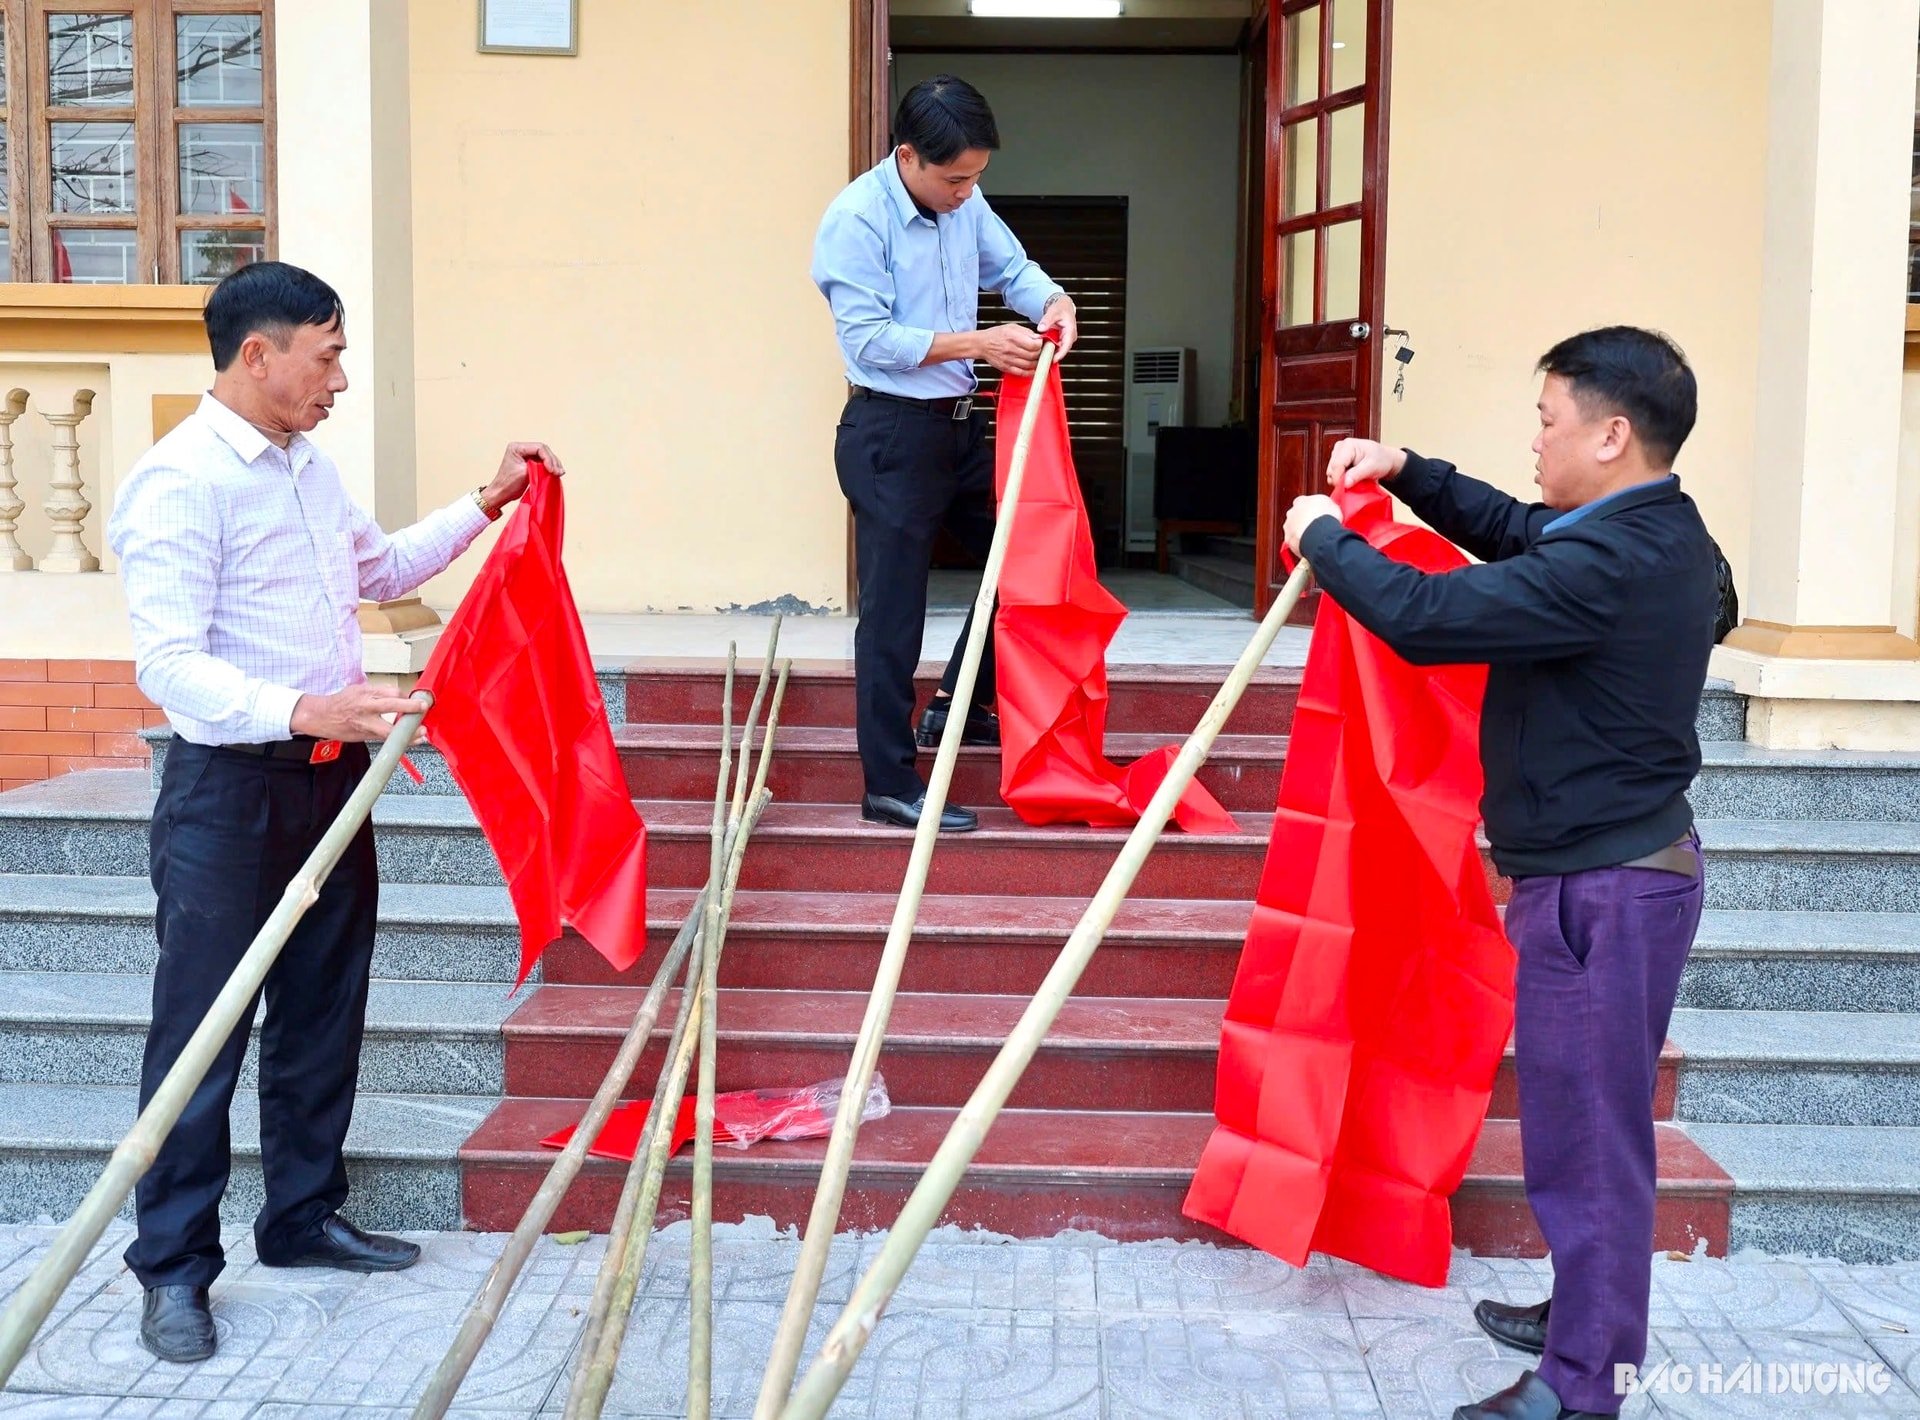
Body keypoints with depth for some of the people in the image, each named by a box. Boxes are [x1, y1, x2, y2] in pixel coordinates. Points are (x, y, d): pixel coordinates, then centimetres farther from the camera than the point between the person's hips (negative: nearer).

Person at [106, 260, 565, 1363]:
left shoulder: (309, 465, 12)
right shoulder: (182, 481, -16)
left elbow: (382, 569, 29)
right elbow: (169, 664, -22)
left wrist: (488, 503, 23)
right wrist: (300, 711, -35)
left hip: (330, 775, 9)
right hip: (229, 788, -8)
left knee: (323, 1013, 16)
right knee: (201, 1031, 0)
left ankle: (304, 1217, 31)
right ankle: (175, 1267, 11)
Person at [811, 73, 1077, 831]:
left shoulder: (964, 203, 5)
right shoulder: (857, 219, -17)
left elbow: (1012, 267, 13)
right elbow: (868, 340, -20)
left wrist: (1053, 302, -10)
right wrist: (978, 343, -25)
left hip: (957, 424, 8)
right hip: (890, 434, -8)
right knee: (893, 614, -2)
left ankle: (959, 706, 30)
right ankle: (889, 786, 6)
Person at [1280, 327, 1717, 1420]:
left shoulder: (1607, 566, -26)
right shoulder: (1657, 534, 6)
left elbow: (1424, 616, -26)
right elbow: (1514, 530, 21)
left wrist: (1324, 538, -10)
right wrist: (1409, 473, 10)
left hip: (1599, 888, -10)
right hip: (1622, 866, 10)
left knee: (1586, 1130, 0)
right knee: (1590, 1120, 22)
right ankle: (1589, 1317, 38)